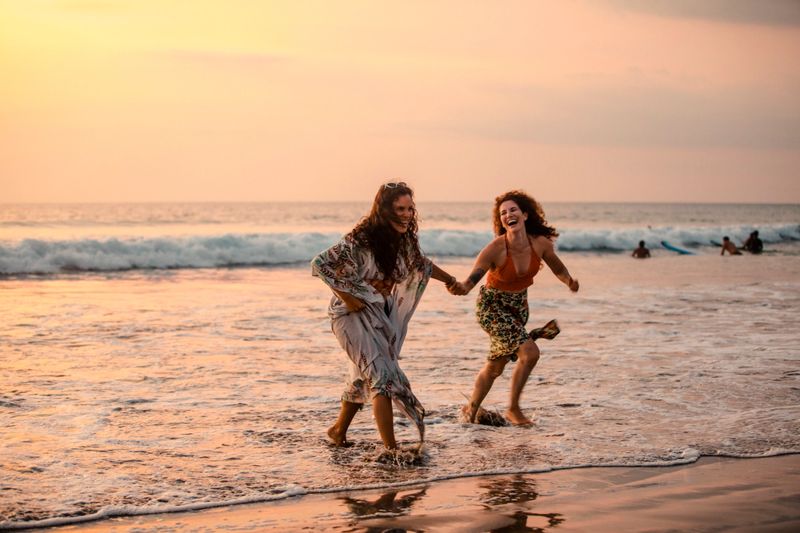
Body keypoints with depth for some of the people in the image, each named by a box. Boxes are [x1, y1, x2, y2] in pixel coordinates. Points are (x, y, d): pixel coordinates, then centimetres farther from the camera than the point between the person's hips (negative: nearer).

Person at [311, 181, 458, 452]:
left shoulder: (405, 239, -1)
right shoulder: (360, 240, -23)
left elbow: (422, 264, 20)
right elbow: (319, 264, -22)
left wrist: (452, 281, 29)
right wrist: (346, 297, -22)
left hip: (381, 313, 8)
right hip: (354, 311, -8)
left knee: (364, 376, 20)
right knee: (383, 376, -19)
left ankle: (339, 430, 40)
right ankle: (391, 449, -23)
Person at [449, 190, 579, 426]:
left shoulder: (541, 243, -14)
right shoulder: (495, 249, -27)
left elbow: (559, 269, 4)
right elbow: (474, 277, -35)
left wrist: (569, 281, -16)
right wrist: (461, 287, -57)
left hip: (519, 305, 6)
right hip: (492, 306, -6)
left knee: (496, 365, 16)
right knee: (529, 352, -19)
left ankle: (471, 409, 36)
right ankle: (513, 410, -1)